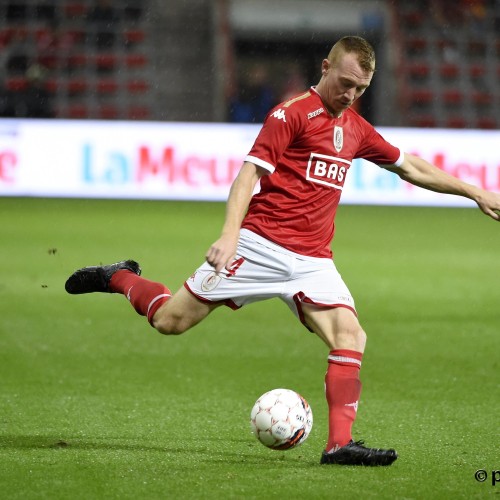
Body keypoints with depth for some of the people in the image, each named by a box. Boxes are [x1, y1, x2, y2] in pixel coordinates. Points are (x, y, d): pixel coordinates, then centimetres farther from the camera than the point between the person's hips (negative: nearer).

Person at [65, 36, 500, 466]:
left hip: (313, 261, 6)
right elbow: (251, 171, -12)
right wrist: (230, 232, -25)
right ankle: (120, 278, 24)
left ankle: (340, 444, -17)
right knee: (171, 319, -5)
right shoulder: (293, 113, -5)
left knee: (350, 336, -15)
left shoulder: (356, 129, 17)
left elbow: (410, 167, 31)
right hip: (261, 244, -6)